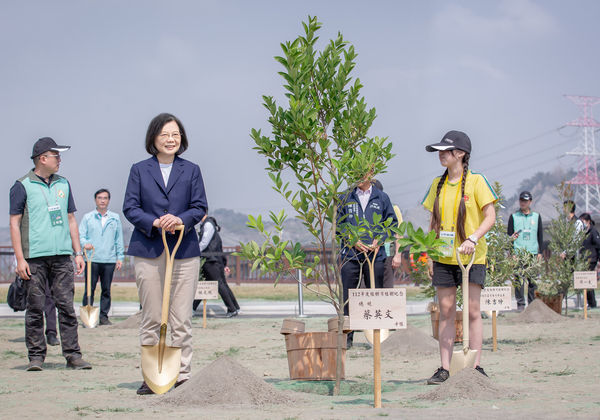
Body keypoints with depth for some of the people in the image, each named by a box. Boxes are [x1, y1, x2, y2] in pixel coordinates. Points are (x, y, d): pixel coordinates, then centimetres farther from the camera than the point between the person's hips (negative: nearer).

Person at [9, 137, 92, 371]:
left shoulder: (63, 184, 16)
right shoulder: (23, 186, 0)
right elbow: (15, 223, -2)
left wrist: (78, 252, 14)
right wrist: (20, 259, -9)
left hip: (62, 256, 4)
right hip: (35, 257, -4)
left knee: (66, 306, 0)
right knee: (36, 308, -1)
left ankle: (73, 355, 2)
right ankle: (36, 356, 6)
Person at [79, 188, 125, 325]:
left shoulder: (115, 218, 13)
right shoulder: (87, 217, 9)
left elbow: (119, 239, 14)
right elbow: (81, 235, 4)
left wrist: (120, 257, 8)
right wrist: (85, 243, -18)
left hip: (109, 260, 2)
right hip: (92, 259, -2)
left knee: (106, 290, 4)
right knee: (89, 289, -3)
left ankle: (104, 316, 10)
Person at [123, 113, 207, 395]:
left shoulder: (191, 170, 11)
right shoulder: (139, 170, 9)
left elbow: (200, 207, 6)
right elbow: (130, 208, 3)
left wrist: (181, 219, -15)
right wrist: (154, 222, -15)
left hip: (184, 252, 0)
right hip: (148, 252, 0)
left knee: (182, 319, -2)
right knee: (151, 319, 3)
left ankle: (182, 376, 4)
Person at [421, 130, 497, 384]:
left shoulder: (476, 181, -5)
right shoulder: (438, 184, 10)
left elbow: (490, 216, -8)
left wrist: (473, 239, -22)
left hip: (472, 256, -4)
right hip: (444, 257, 4)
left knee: (472, 310, -4)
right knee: (446, 311, 4)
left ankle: (476, 366, 3)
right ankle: (444, 368, 6)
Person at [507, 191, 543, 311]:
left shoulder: (536, 216, 14)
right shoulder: (514, 216, 9)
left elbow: (540, 235, 14)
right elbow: (508, 235, 8)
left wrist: (540, 252, 8)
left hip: (532, 252, 2)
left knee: (533, 279, 1)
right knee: (518, 279, -7)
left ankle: (533, 303, 8)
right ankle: (520, 303, -3)